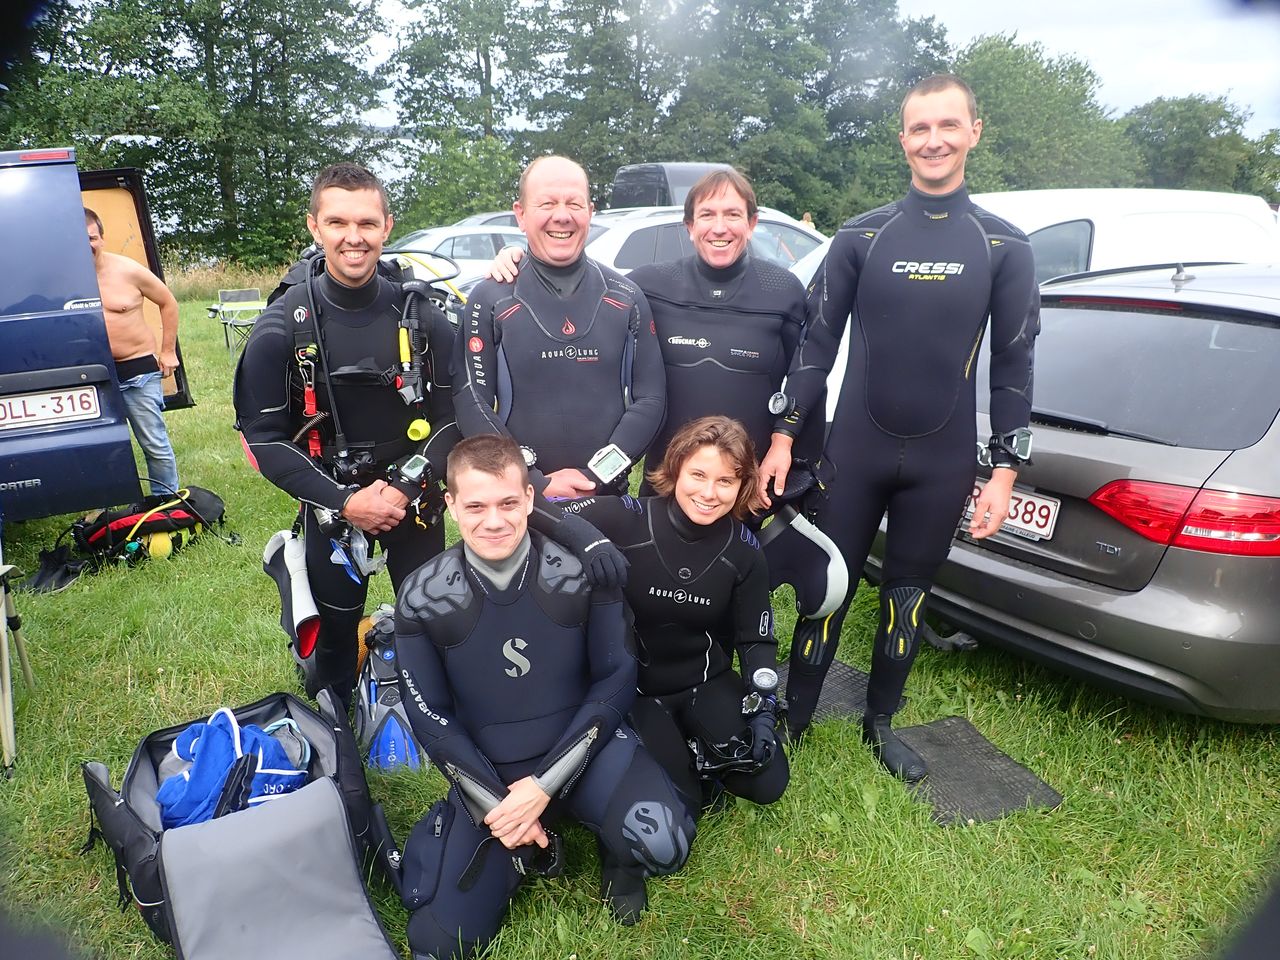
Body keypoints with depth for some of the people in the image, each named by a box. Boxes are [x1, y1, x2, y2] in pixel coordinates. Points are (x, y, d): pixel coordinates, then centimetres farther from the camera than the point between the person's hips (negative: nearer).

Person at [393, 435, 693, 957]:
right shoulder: (423, 597, -10)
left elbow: (615, 679, -8)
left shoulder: (583, 568, -14)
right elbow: (430, 716, -2)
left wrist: (546, 784, -15)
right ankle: (532, 842, 19)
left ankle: (617, 855, 10)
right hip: (486, 775, 2)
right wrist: (494, 805, -11)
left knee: (661, 845, -28)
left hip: (583, 746, -1)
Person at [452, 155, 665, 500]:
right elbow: (472, 403, -8)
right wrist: (538, 483, -15)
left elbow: (650, 398, -1)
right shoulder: (490, 300, -3)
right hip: (517, 499, -1)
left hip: (608, 495, 2)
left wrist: (597, 476, -12)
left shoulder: (626, 299, 3)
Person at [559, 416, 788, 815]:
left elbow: (756, 639, 0)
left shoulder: (744, 550, -8)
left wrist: (763, 708, -12)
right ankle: (673, 753, 17)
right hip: (631, 687, -3)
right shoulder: (626, 519, -22)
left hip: (705, 682, 4)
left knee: (767, 783, -7)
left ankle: (698, 751, 21)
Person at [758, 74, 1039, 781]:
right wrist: (782, 438, -3)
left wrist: (1005, 470, -1)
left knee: (908, 593, 13)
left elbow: (1014, 365, 3)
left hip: (943, 463, 1)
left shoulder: (1003, 247, 3)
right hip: (855, 451, -1)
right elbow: (817, 343, 2)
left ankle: (880, 723, 32)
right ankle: (792, 718, 23)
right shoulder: (861, 237, 1)